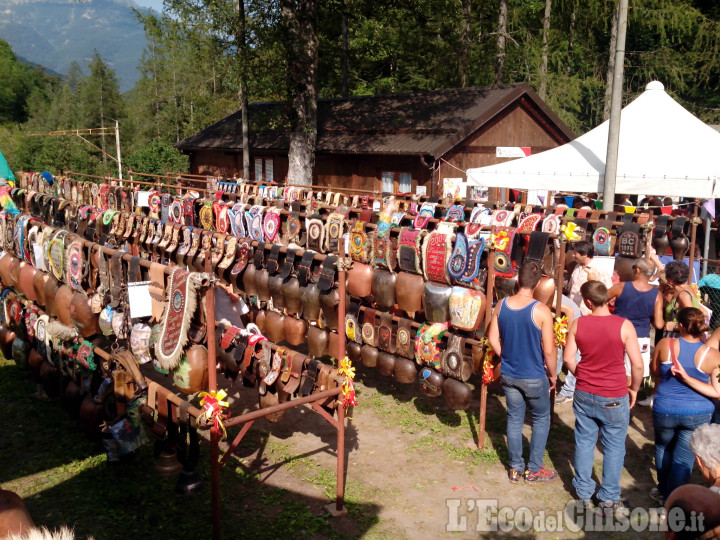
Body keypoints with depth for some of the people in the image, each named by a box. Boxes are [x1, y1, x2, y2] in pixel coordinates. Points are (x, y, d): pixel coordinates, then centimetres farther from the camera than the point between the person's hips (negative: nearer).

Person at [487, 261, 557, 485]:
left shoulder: (501, 305, -6)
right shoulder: (541, 311, -20)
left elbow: (493, 339, 1)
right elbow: (549, 350, -16)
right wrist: (552, 374, -1)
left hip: (508, 375, 4)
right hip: (534, 377, -4)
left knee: (514, 419, 17)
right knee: (541, 419, 17)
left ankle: (515, 468, 27)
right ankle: (534, 470, 24)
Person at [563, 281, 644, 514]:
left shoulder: (578, 324, -7)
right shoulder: (624, 326, -15)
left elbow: (568, 359, -1)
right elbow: (637, 364, -13)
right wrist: (634, 389, 3)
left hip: (584, 394, 3)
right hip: (614, 398, -3)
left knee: (584, 443, 17)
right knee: (614, 448, 12)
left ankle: (584, 494, 29)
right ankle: (609, 500, 21)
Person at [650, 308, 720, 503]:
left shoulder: (665, 344, -13)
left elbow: (654, 371, 3)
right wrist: (686, 378, -15)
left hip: (665, 410, 1)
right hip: (698, 414, -1)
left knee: (663, 448, 27)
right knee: (683, 459, 12)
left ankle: (663, 489, 42)